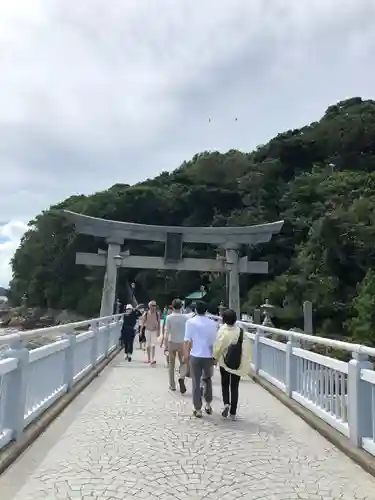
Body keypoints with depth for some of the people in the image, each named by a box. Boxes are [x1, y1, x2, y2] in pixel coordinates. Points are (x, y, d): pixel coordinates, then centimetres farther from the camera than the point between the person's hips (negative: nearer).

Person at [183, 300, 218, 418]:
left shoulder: (190, 322, -7)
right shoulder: (212, 323, -2)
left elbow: (187, 341, -8)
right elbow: (215, 341, 1)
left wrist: (186, 354, 3)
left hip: (195, 356, -2)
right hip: (209, 356, 2)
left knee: (196, 383, 9)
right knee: (208, 379, 24)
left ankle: (198, 410, 16)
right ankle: (208, 405, 29)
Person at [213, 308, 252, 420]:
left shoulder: (222, 331, -14)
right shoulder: (240, 331, -9)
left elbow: (217, 347, -12)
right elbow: (247, 347, -7)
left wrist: (215, 357, 7)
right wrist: (245, 364, 2)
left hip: (224, 363, -1)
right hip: (238, 364, 2)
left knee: (225, 384, 19)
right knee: (234, 387, 13)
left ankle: (226, 403, -3)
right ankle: (233, 413, 16)